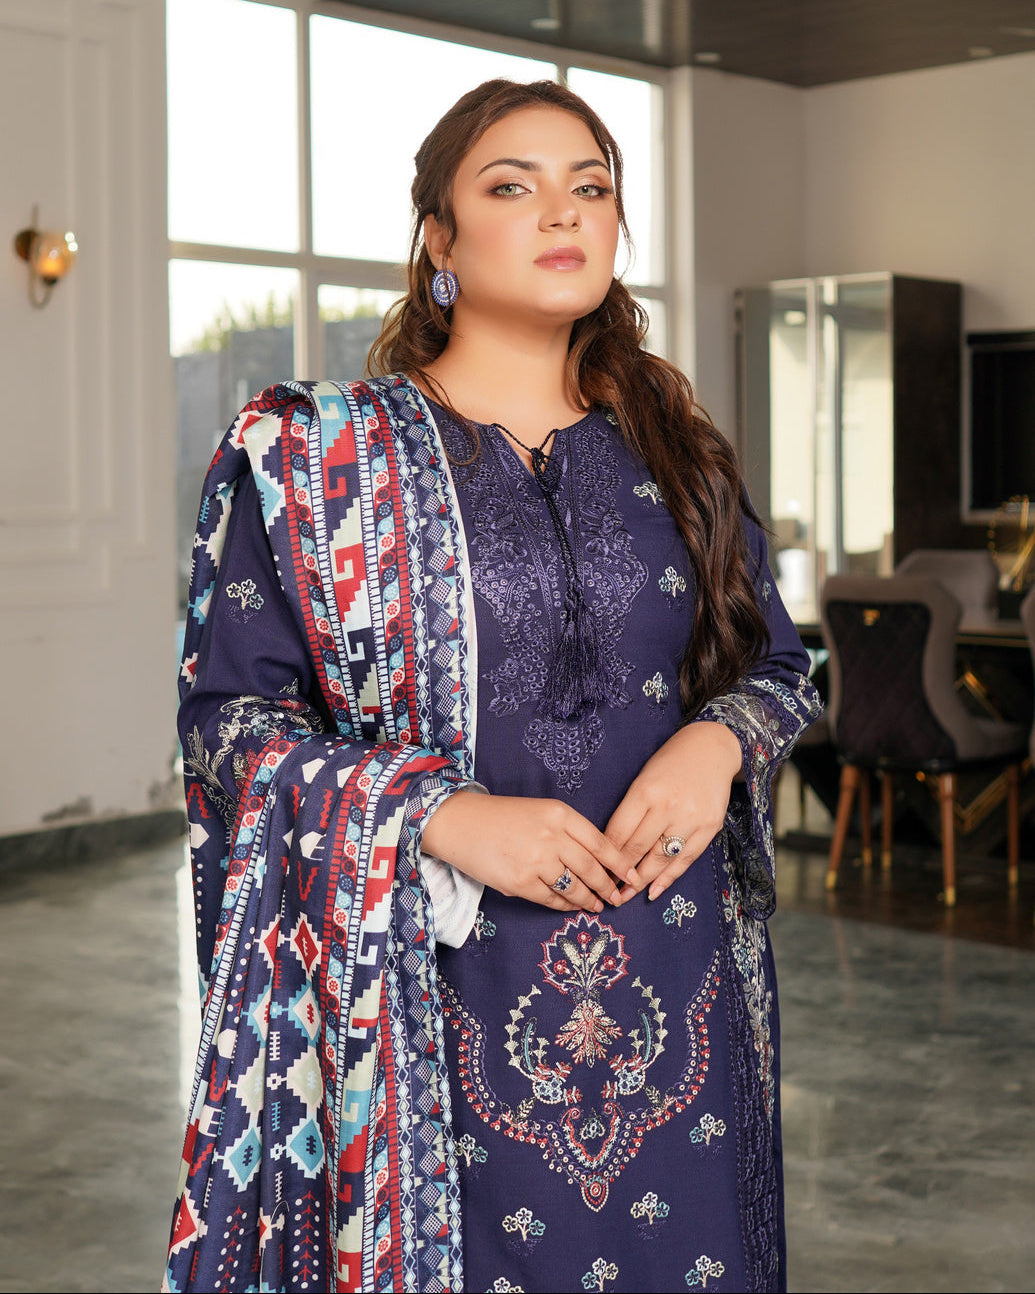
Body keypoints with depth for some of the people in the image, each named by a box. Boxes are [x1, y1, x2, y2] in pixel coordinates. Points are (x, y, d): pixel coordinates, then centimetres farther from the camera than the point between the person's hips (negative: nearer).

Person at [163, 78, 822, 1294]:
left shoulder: (674, 448, 9)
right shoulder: (305, 453, -1)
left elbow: (778, 662, 15)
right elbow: (229, 713, -5)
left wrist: (719, 740, -8)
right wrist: (443, 815, -18)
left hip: (672, 990, 3)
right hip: (438, 985, -3)